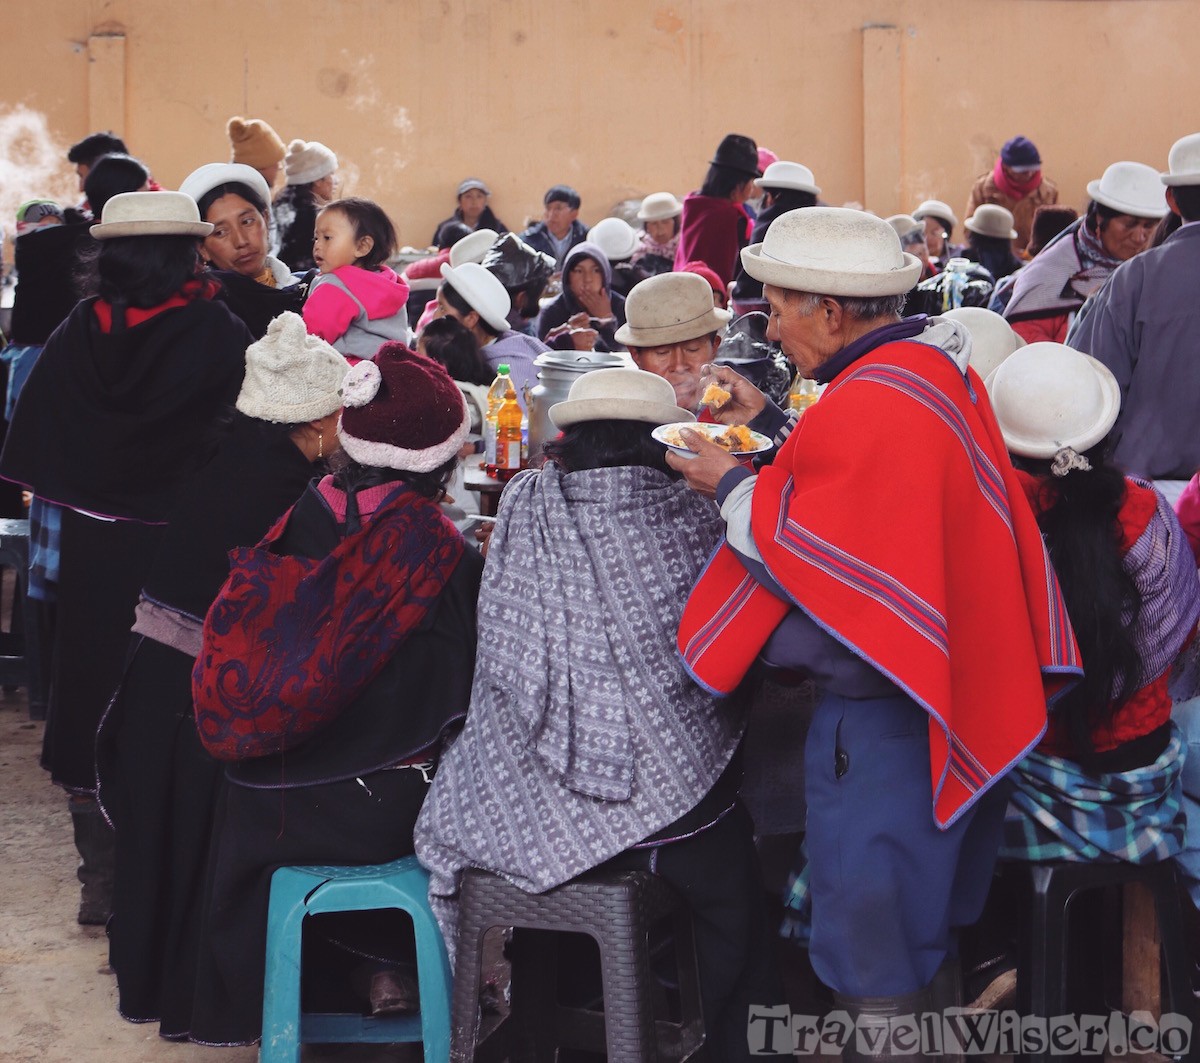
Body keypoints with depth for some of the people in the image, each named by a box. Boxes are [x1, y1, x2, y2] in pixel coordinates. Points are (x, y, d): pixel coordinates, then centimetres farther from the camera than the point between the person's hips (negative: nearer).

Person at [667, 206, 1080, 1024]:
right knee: (923, 930, 24)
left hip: (881, 711, -10)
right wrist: (770, 425, 10)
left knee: (874, 971, 2)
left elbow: (803, 553, -21)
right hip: (953, 697, 10)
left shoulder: (869, 406, -24)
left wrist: (731, 486, -7)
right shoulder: (935, 369, 7)